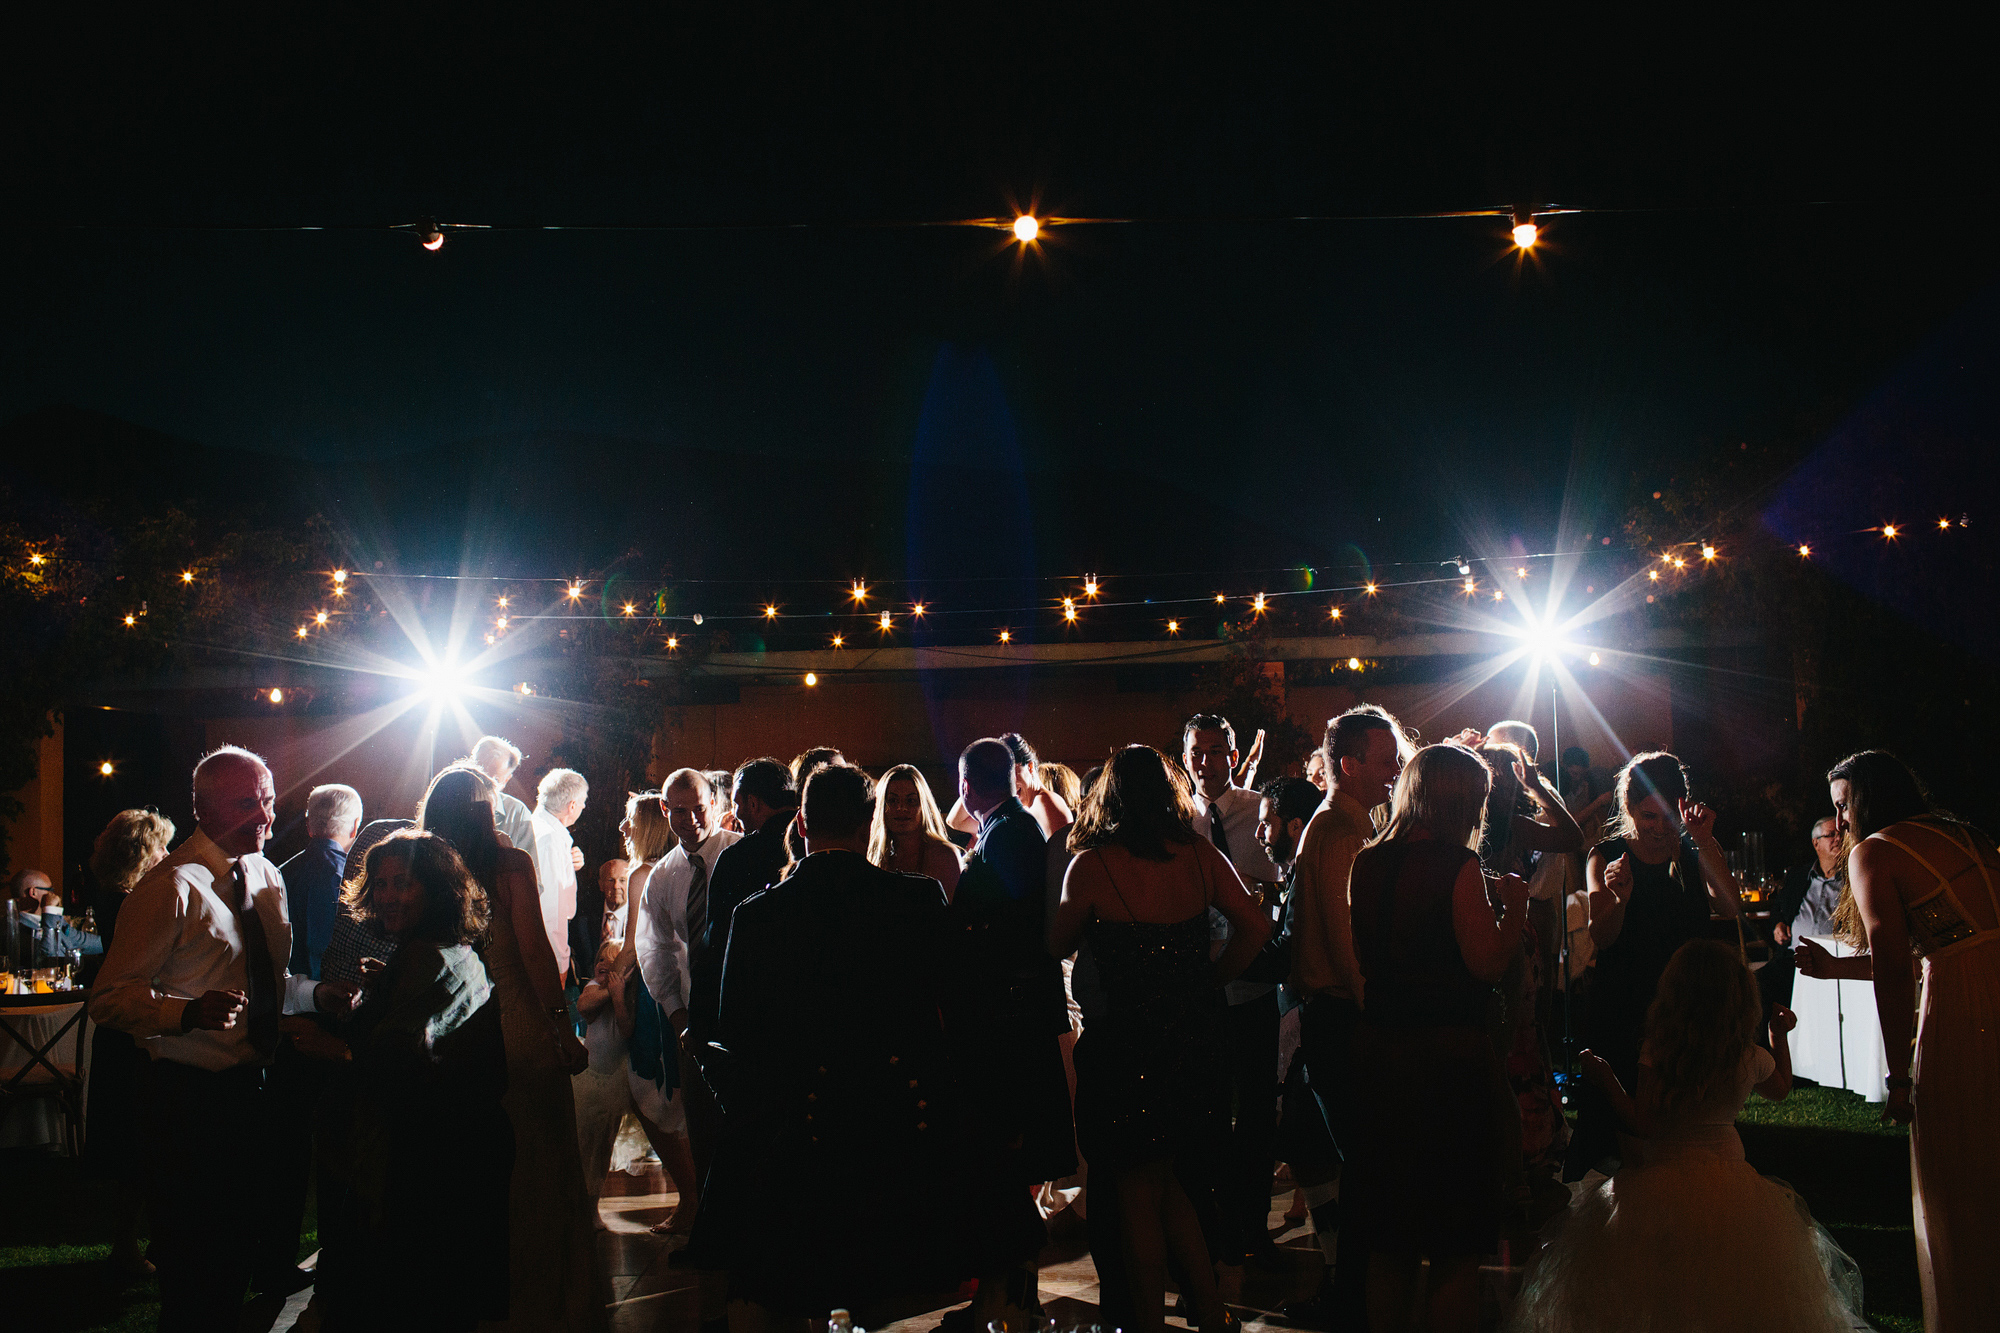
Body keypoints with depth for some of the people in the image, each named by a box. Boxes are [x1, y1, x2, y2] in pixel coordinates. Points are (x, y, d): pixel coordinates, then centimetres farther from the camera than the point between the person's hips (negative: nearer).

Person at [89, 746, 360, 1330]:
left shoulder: (266, 877, 9)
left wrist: (318, 993, 1)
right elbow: (111, 998, -19)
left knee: (259, 1233, 22)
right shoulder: (171, 887, -16)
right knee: (198, 1265, 2)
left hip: (256, 1085, 7)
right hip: (193, 1097, -7)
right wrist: (190, 1011, -35)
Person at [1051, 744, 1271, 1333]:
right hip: (1195, 1036, 5)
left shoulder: (1092, 864, -11)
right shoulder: (1201, 855, 0)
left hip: (1126, 1042, -5)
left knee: (1138, 1194, 9)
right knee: (1171, 1184, 21)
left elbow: (1055, 945, 1)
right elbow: (1255, 926, 1)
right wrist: (1206, 979, 10)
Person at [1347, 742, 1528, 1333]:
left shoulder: (1367, 862, 5)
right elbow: (1490, 964, -17)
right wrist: (1514, 907, -1)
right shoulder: (1458, 866, -15)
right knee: (1458, 1248, 6)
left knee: (1389, 1244, 19)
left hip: (1380, 1050, 7)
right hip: (1450, 1056, -6)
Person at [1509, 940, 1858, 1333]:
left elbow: (1644, 1127, -16)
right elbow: (1781, 1089, 19)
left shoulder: (1658, 1056, -17)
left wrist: (1607, 1082, -7)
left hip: (1667, 1179, -3)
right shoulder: (1751, 1058, -4)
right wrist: (1780, 1034, 31)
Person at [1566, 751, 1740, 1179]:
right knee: (1610, 1118, -2)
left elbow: (1730, 907, -13)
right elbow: (1601, 938, -10)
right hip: (1620, 1007, -1)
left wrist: (1704, 840, -22)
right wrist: (1619, 899, -31)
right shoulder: (1607, 857, 1)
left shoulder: (1696, 851, 5)